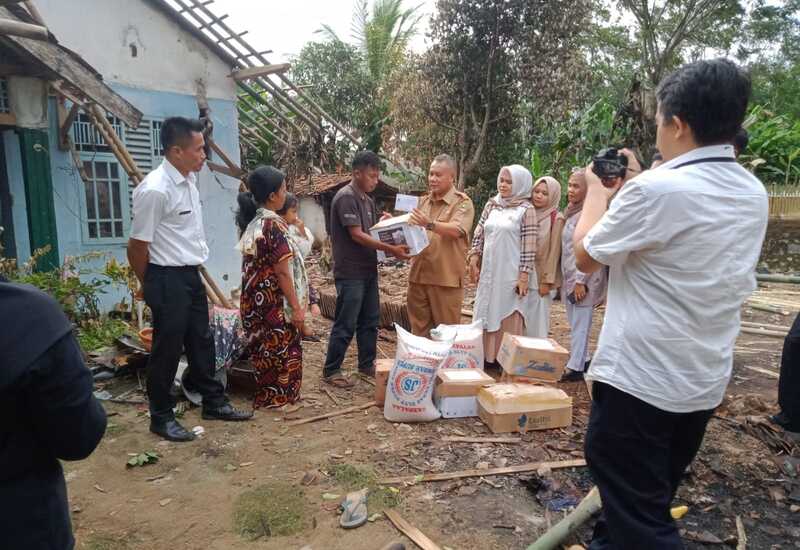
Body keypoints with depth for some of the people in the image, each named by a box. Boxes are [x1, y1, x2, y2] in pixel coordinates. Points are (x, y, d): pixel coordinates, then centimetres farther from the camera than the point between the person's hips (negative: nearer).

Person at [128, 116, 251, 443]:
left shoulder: (190, 179, 5)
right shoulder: (155, 190, -22)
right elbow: (137, 246, -15)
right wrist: (149, 285, -1)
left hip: (191, 274, 8)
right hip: (167, 279, -8)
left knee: (201, 341, 17)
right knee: (167, 349, 4)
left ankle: (214, 403, 32)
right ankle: (161, 417, 22)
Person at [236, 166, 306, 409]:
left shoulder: (251, 222, 7)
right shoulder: (273, 224, -19)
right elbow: (283, 272, -20)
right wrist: (296, 307, -15)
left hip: (254, 299, 9)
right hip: (274, 302, -8)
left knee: (263, 349, 18)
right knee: (282, 350, 6)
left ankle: (265, 396, 29)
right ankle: (279, 398, 17)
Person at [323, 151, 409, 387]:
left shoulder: (367, 200, 14)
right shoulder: (346, 197, -15)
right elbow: (357, 235, -21)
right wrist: (391, 249, -24)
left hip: (368, 270, 9)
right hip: (350, 273, -9)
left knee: (370, 320, 15)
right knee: (346, 325, -1)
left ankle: (366, 364, 29)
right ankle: (331, 370, 12)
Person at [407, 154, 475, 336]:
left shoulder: (463, 202, -4)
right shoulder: (423, 201, 16)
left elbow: (456, 230, -20)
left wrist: (430, 224, -34)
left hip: (446, 277, -6)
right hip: (418, 275, 6)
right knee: (419, 329, 14)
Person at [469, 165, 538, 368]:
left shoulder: (526, 209, -6)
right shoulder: (491, 205, 9)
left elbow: (529, 246, -10)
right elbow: (479, 234, 11)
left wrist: (524, 276, -14)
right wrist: (473, 261, 4)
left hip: (512, 274, -5)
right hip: (489, 271, 5)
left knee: (509, 318, 2)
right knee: (486, 314, 11)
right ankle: (486, 356, 23)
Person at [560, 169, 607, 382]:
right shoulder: (571, 212, 14)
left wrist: (581, 281, -18)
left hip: (584, 279, -8)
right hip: (569, 277, 9)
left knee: (579, 325, -2)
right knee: (574, 323, 14)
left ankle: (575, 368, 6)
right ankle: (582, 360, 25)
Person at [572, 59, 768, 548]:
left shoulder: (657, 188, -22)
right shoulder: (754, 194, 4)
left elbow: (586, 256, -10)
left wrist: (598, 190, 4)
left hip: (640, 379, -8)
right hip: (706, 381, 9)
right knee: (652, 501, 25)